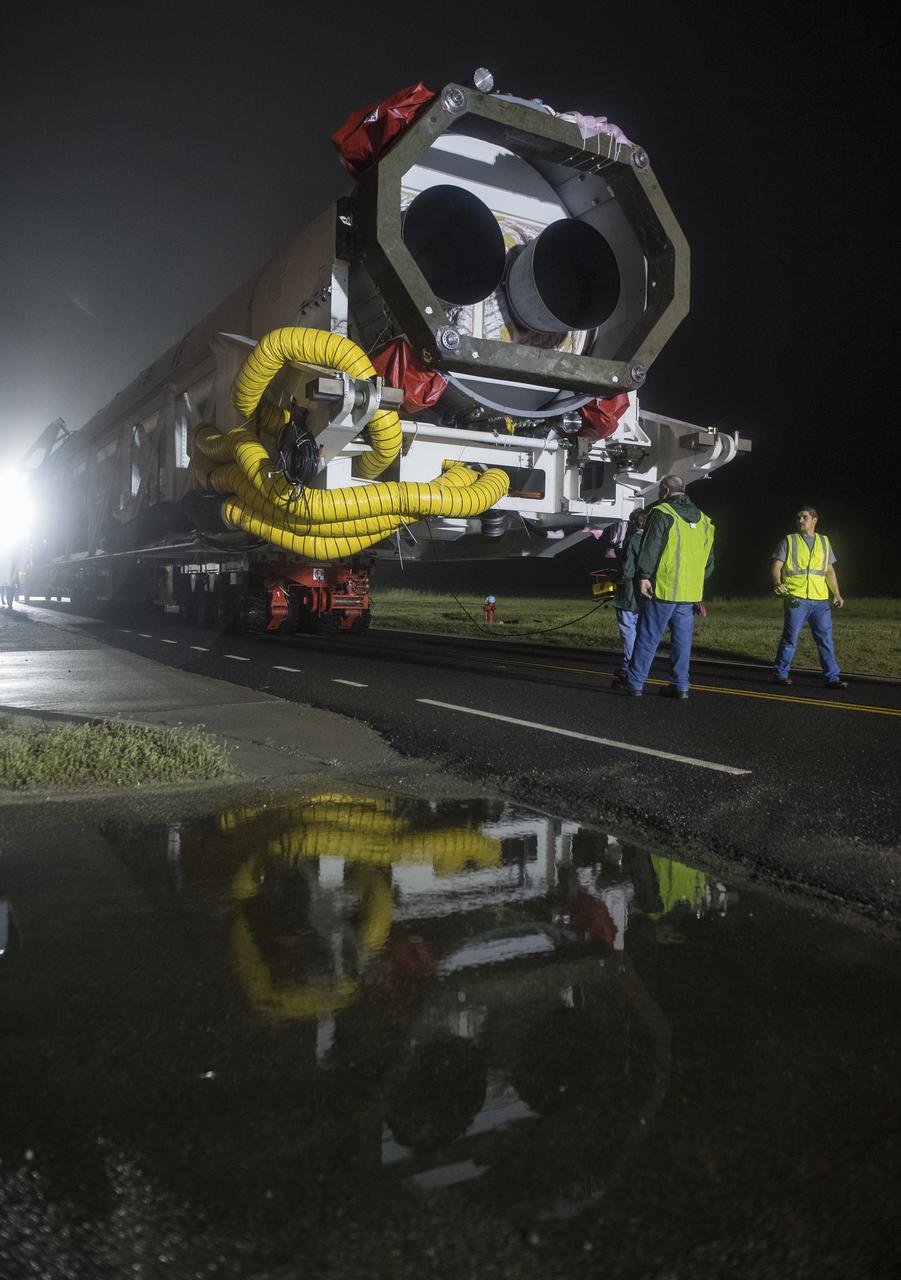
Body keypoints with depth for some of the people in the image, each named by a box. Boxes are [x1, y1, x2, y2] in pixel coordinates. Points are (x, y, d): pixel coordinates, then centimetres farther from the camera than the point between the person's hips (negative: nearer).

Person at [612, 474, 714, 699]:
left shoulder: (661, 513, -6)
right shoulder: (703, 519, 17)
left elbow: (649, 548, -15)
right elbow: (709, 560, 21)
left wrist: (644, 576, -14)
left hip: (662, 589, -6)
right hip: (690, 593, 6)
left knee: (647, 637, 0)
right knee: (682, 639, 10)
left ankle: (634, 682, 5)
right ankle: (680, 685, 12)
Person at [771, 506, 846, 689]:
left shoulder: (824, 542, 17)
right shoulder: (789, 541, 7)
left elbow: (830, 571, 16)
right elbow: (776, 566, 1)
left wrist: (836, 593, 4)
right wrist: (777, 583, -20)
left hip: (820, 600, 3)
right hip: (796, 598, -3)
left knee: (826, 638, 1)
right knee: (790, 637, -2)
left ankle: (831, 677, 4)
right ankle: (781, 674, 10)